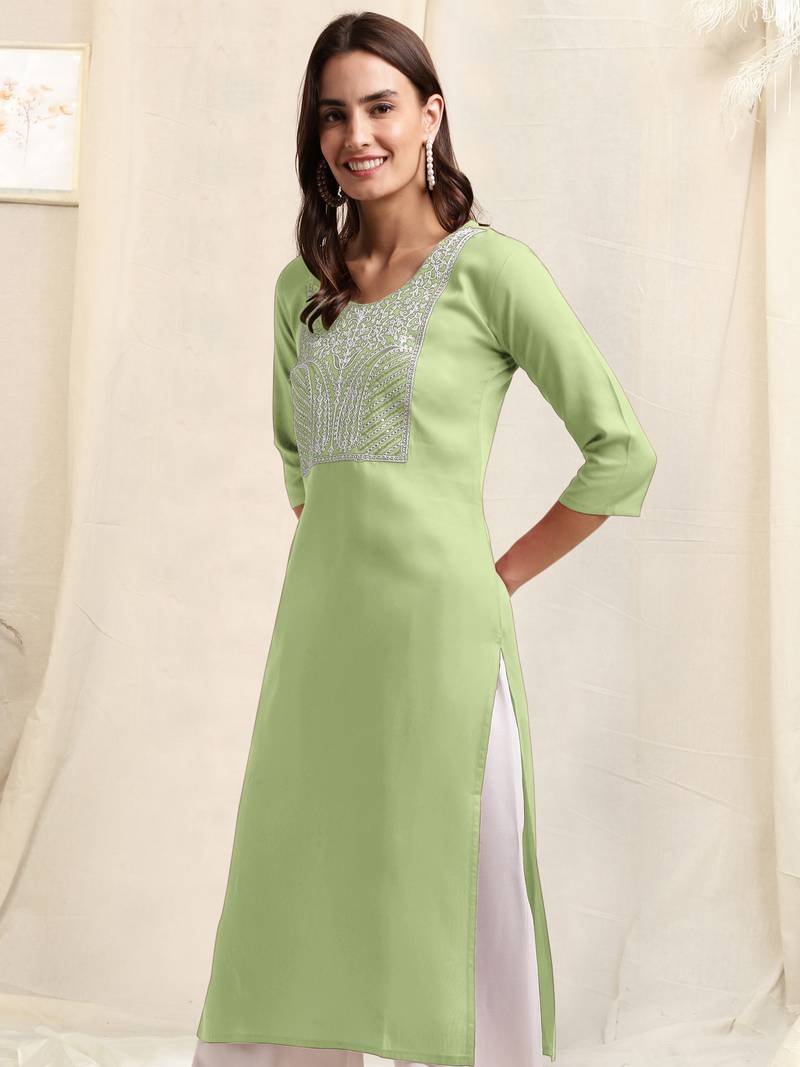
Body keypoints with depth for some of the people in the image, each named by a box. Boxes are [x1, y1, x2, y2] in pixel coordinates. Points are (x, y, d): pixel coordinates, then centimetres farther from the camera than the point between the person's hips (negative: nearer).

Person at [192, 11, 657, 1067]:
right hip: (317, 626, 6)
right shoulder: (304, 285, 12)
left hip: (436, 627, -6)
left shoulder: (490, 267, -5)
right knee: (291, 900, 12)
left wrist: (500, 577, -3)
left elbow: (622, 452, -6)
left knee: (444, 911, 1)